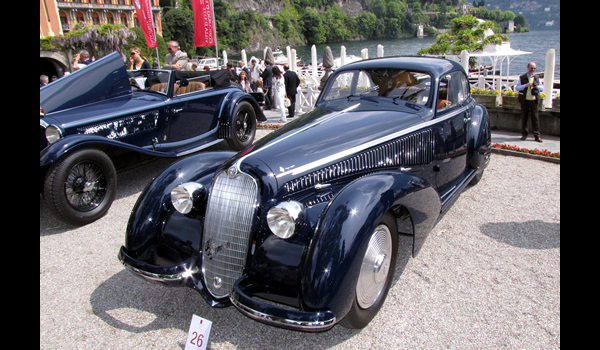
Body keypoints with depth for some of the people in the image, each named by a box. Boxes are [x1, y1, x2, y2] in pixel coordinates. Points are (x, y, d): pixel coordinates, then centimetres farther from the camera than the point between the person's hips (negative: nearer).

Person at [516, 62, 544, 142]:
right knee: (524, 117, 4)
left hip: (534, 100, 1)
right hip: (524, 100, -1)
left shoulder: (537, 77, 12)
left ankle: (537, 135, 1)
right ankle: (524, 134, 16)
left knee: (535, 118, -2)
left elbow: (542, 88, 12)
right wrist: (526, 85, -16)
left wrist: (536, 86, -8)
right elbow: (517, 87, -1)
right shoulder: (522, 77, 6)